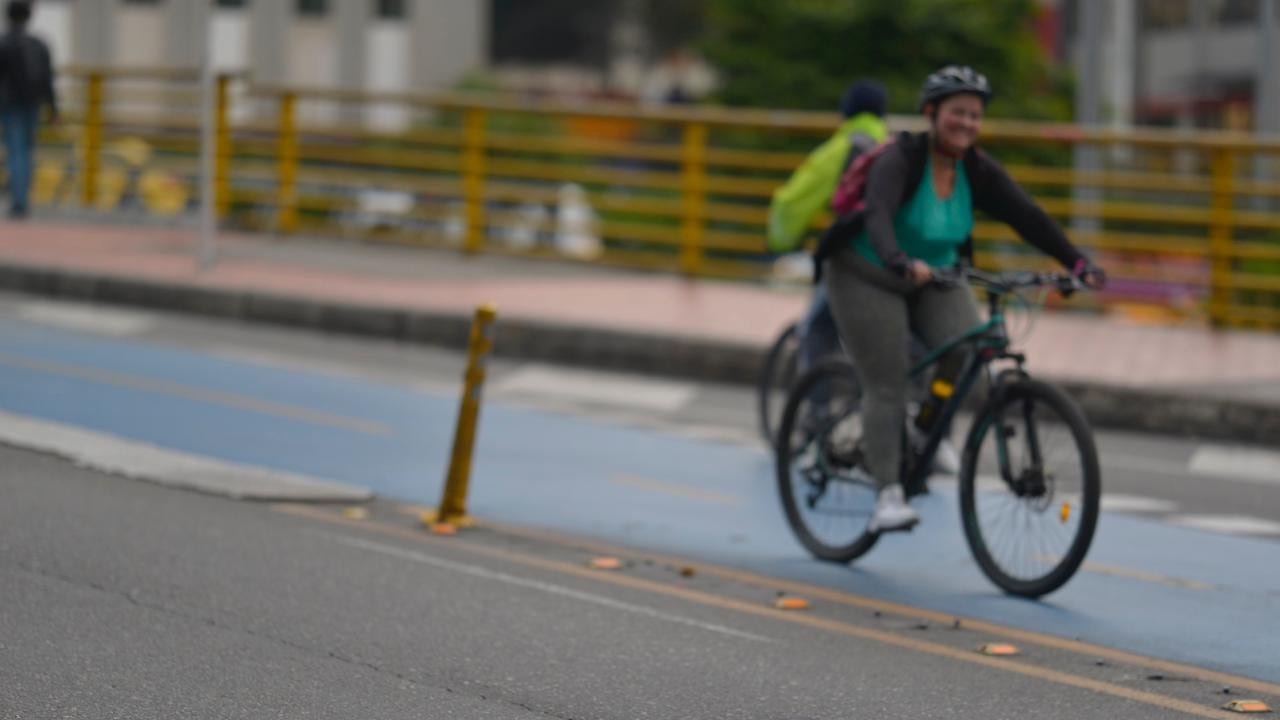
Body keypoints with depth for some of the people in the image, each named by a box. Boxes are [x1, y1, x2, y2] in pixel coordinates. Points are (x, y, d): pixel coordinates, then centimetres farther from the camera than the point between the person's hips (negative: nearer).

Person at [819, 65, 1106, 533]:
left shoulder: (977, 170, -8)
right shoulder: (900, 160, -23)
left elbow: (1027, 216, -14)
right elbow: (878, 214, -39)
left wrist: (1077, 263, -27)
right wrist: (901, 263, -59)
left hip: (935, 278, 5)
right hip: (867, 276, -5)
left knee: (971, 349, -18)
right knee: (886, 386, -12)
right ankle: (888, 495, -9)